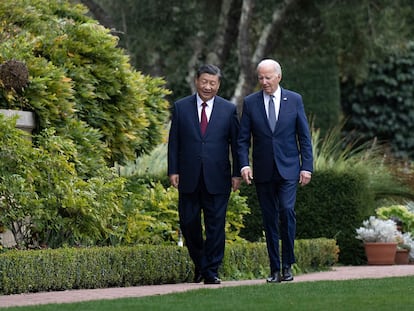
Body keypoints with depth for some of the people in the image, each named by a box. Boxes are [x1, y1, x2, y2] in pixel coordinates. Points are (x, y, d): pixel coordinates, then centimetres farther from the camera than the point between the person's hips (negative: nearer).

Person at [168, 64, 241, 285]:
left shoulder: (229, 109, 4)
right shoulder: (181, 107, 5)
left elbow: (236, 143, 6)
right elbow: (174, 141, 6)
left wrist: (237, 173, 0)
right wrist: (173, 171, -1)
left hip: (217, 179, -1)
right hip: (189, 178, 1)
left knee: (216, 225, -1)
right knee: (188, 223, 4)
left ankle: (211, 272, 6)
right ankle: (200, 264, 25)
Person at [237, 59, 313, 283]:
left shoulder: (294, 100, 3)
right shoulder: (250, 103, 4)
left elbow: (304, 136, 5)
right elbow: (243, 139, 3)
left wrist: (307, 167, -2)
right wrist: (244, 164, -12)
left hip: (288, 169, -1)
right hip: (263, 171, 1)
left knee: (287, 210, -18)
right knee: (269, 220, 3)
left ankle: (288, 264, -6)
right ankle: (275, 269, 10)